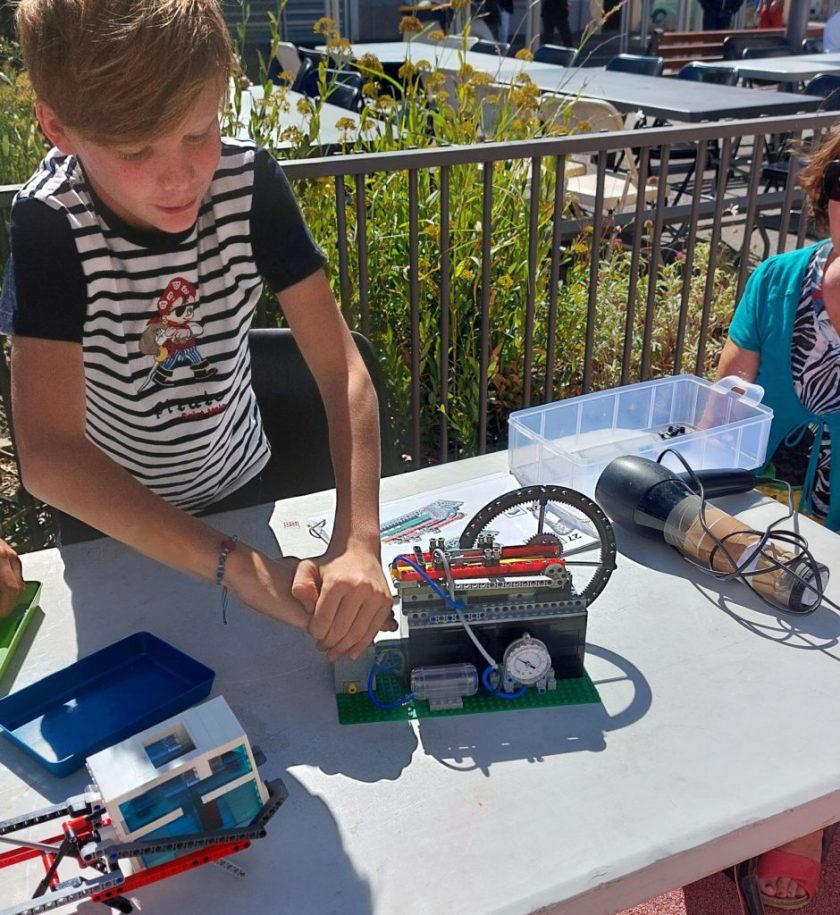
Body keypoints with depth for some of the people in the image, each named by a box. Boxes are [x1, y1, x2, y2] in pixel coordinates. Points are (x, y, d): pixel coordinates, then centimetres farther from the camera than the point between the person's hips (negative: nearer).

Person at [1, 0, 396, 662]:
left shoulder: (250, 185, -23)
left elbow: (342, 369, -25)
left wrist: (357, 542, -39)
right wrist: (238, 566, -46)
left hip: (236, 484, 2)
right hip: (110, 515, -1)